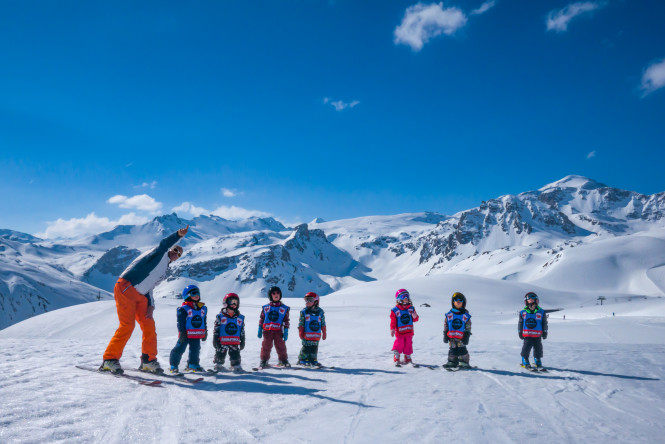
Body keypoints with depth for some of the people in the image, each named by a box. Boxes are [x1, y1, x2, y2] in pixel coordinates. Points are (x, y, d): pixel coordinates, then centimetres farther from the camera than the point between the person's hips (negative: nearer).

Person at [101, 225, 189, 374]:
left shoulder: (163, 270, 24)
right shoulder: (160, 254, 3)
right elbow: (164, 243, -20)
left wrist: (151, 305, 6)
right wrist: (178, 235, -37)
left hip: (140, 296, 9)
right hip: (126, 289, -9)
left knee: (149, 325, 2)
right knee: (127, 325, -13)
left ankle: (148, 360, 9)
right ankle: (110, 359, -3)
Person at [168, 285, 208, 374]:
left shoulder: (203, 308, 9)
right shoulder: (183, 309, -8)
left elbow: (204, 322, 17)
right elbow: (180, 322, -9)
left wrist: (205, 333, 16)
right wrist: (182, 333, -14)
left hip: (197, 335, 5)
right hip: (186, 335, -5)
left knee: (195, 349, 14)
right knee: (179, 349, -3)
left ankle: (193, 364, 29)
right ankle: (173, 366, 6)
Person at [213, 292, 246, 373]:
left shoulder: (240, 318, 8)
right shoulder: (220, 316, -1)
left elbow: (242, 331, 13)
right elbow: (216, 329, 0)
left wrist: (242, 342, 12)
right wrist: (215, 340, -3)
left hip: (235, 343, 2)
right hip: (222, 342, -2)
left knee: (235, 355, 0)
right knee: (220, 354, 8)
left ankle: (236, 366, 12)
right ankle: (218, 365, 28)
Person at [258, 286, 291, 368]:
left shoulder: (284, 308, 7)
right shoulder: (265, 308, 9)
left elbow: (286, 320, 7)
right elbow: (261, 319, 13)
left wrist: (286, 332, 0)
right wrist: (260, 330, 8)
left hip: (278, 331, -1)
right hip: (267, 331, 1)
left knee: (281, 346, 0)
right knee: (266, 346, 4)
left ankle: (283, 360, 14)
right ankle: (264, 360, 17)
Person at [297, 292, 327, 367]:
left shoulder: (320, 311, 7)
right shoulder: (304, 311, 1)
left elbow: (323, 324, 12)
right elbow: (301, 324, 1)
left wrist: (324, 333, 11)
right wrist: (301, 333, -3)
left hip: (316, 335, 3)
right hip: (307, 335, -3)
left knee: (314, 349, 7)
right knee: (305, 348, -3)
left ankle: (313, 360, 17)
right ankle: (302, 359, 8)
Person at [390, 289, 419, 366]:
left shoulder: (411, 309, 6)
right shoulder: (395, 310, -6)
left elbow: (414, 320, 9)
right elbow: (393, 321, -6)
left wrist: (415, 317, -13)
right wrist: (392, 329, -15)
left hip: (409, 331, 4)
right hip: (400, 332, -4)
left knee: (408, 345, 8)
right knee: (399, 344, -8)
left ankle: (407, 358, 23)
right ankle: (396, 359, 5)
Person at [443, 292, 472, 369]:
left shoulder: (466, 315, 1)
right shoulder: (449, 314, 5)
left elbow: (468, 327, 3)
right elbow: (445, 325, 9)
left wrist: (466, 336, -2)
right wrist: (445, 335, 5)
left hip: (461, 337, -2)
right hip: (451, 337, 2)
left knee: (462, 350, -3)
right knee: (452, 349, 8)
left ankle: (463, 362, 8)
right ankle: (452, 362, 17)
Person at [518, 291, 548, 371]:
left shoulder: (541, 312, 3)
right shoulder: (523, 312, 4)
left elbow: (544, 323, 10)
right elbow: (520, 323, 11)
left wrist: (545, 333, 9)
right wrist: (520, 333, 9)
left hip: (537, 335, 1)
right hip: (527, 335, -1)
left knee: (538, 350, 8)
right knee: (526, 349, -5)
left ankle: (538, 364, 26)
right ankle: (525, 363, 12)